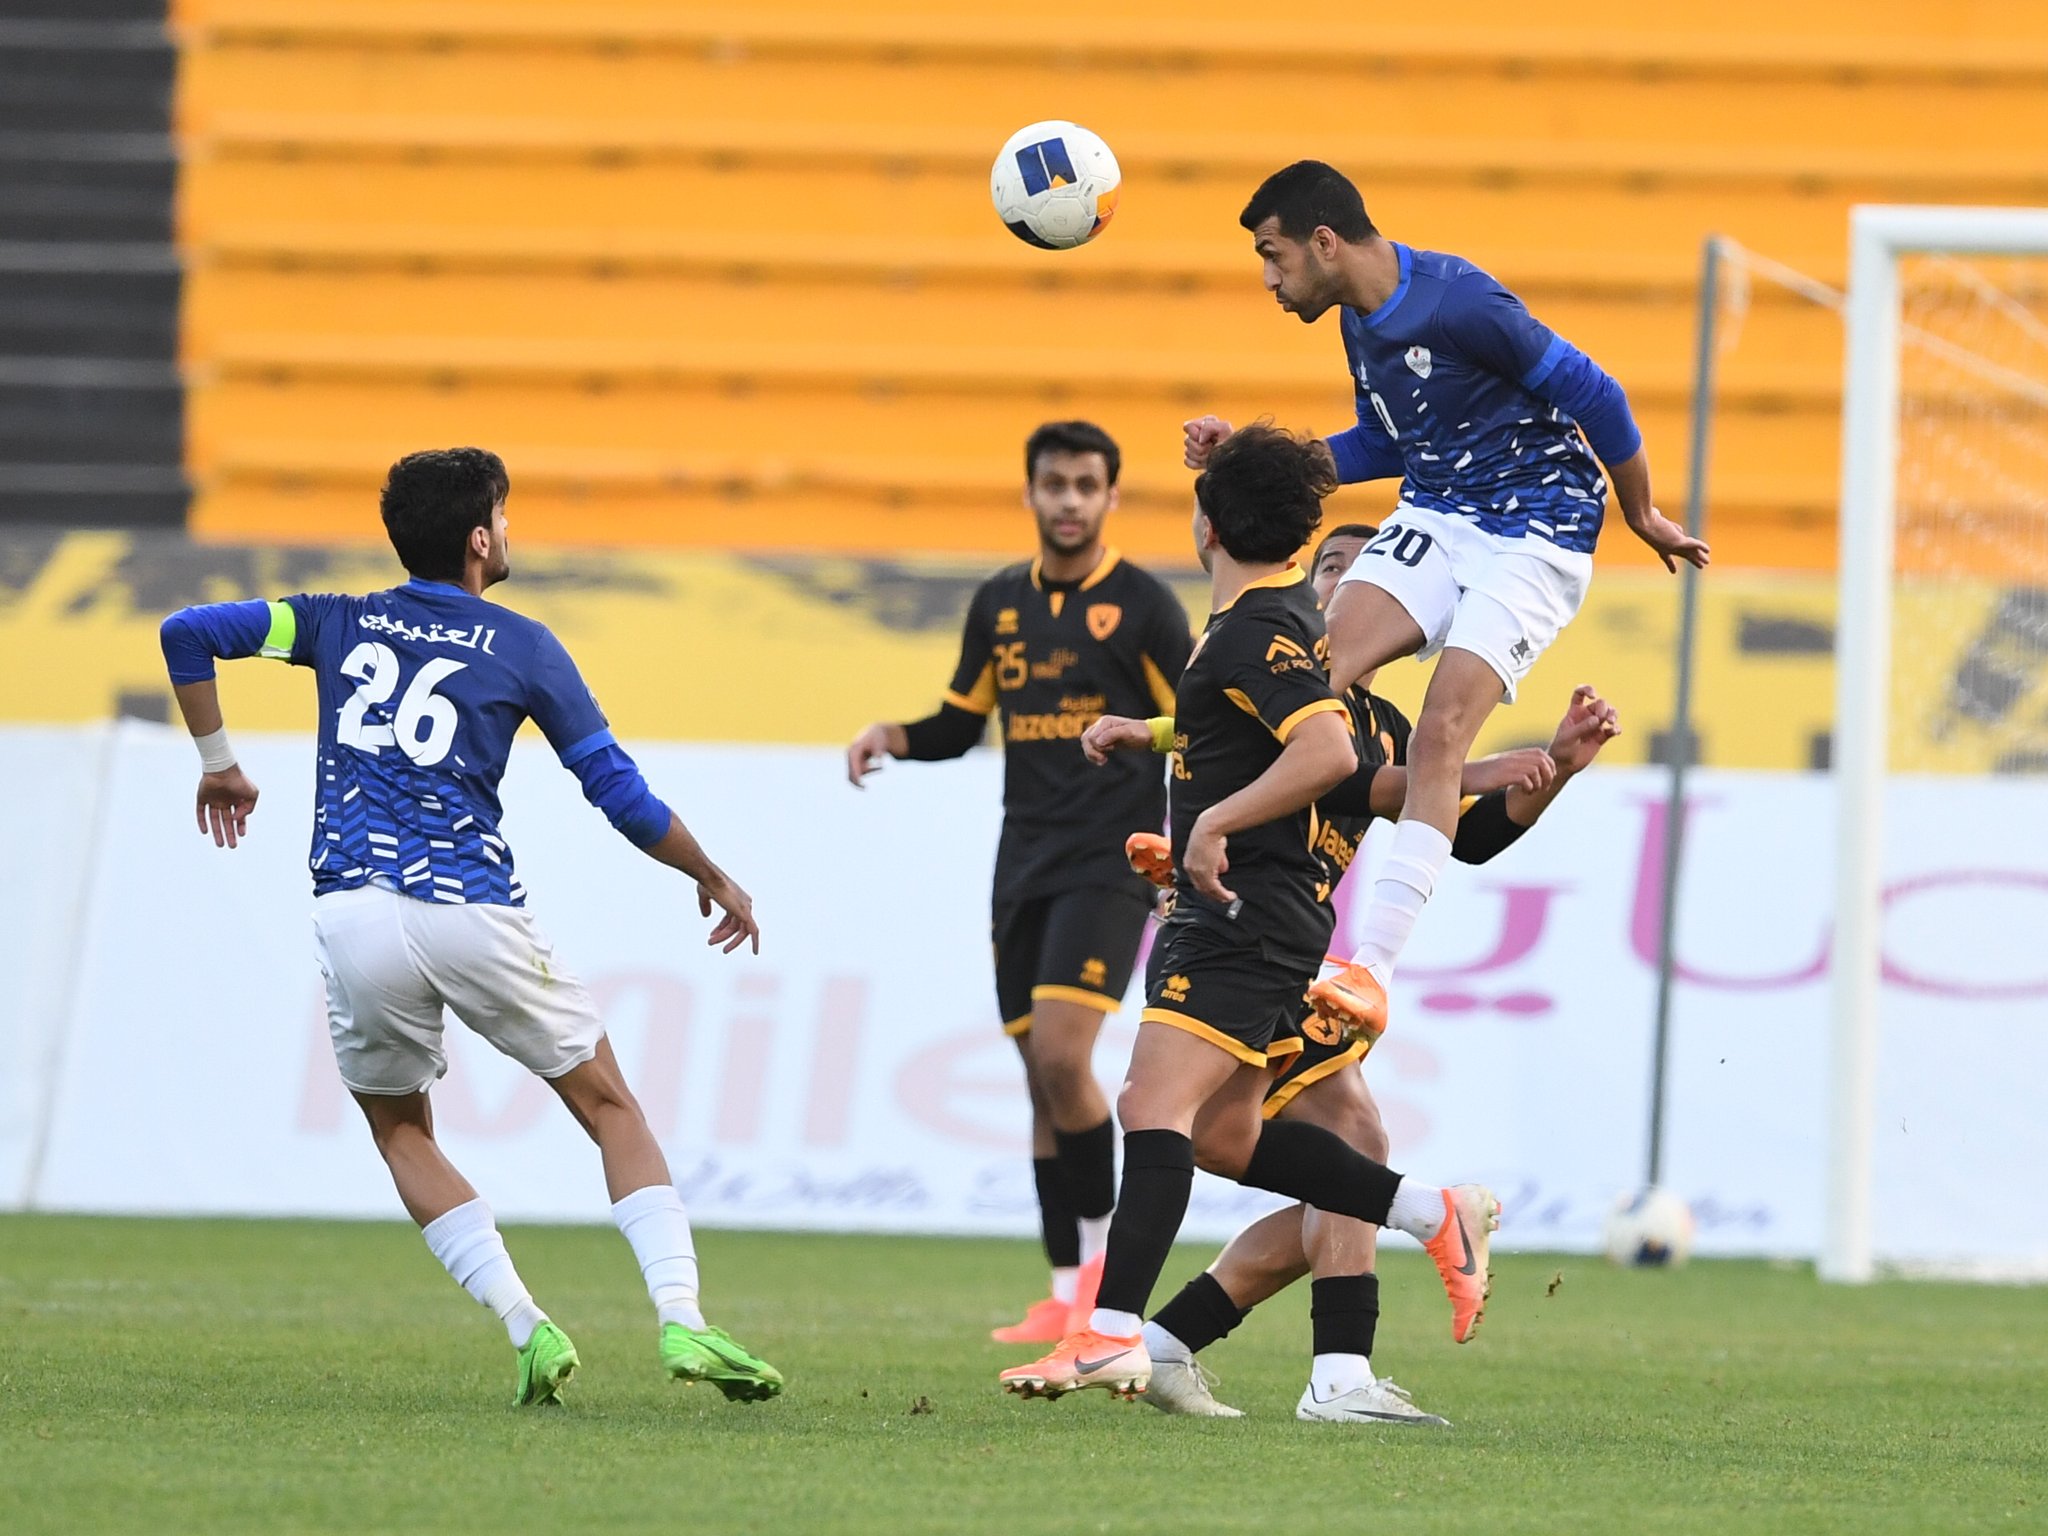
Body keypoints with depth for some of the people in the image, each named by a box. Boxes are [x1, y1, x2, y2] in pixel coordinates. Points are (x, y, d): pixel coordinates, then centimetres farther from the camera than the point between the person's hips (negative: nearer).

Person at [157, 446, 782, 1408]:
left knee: (401, 1131, 22)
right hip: (469, 913, -2)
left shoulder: (341, 625, 14)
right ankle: (681, 1321, -5)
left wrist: (218, 764, 19)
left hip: (352, 915, 2)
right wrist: (715, 881, 21)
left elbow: (188, 634, 8)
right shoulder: (520, 646, 7)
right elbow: (622, 797, 6)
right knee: (611, 1107, 12)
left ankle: (527, 1328, 5)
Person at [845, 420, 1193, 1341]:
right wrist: (888, 736, 1)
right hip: (1024, 866, 5)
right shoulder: (999, 603, 11)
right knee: (1041, 1074, 5)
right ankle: (1067, 1296, 10)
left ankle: (1101, 1243, -2)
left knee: (1060, 1052, -19)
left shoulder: (1143, 606, -4)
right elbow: (958, 726, 20)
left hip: (1109, 862, -5)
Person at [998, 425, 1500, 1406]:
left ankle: (1113, 1334, -27)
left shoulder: (1257, 632, -15)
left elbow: (1329, 752, -28)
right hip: (1236, 913, 11)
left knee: (1156, 1106, -18)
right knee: (1224, 1135, 13)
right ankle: (1438, 1214, 18)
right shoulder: (1276, 616, 15)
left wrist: (1216, 823, -26)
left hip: (1245, 914, -11)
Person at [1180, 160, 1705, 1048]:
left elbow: (1590, 394, -14)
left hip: (1536, 535, -8)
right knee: (1315, 669, -16)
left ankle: (1373, 971, -24)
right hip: (1436, 516, 8)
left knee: (1441, 731, -20)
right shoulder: (1359, 317, 7)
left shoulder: (1457, 302, -21)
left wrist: (1641, 515, -1)